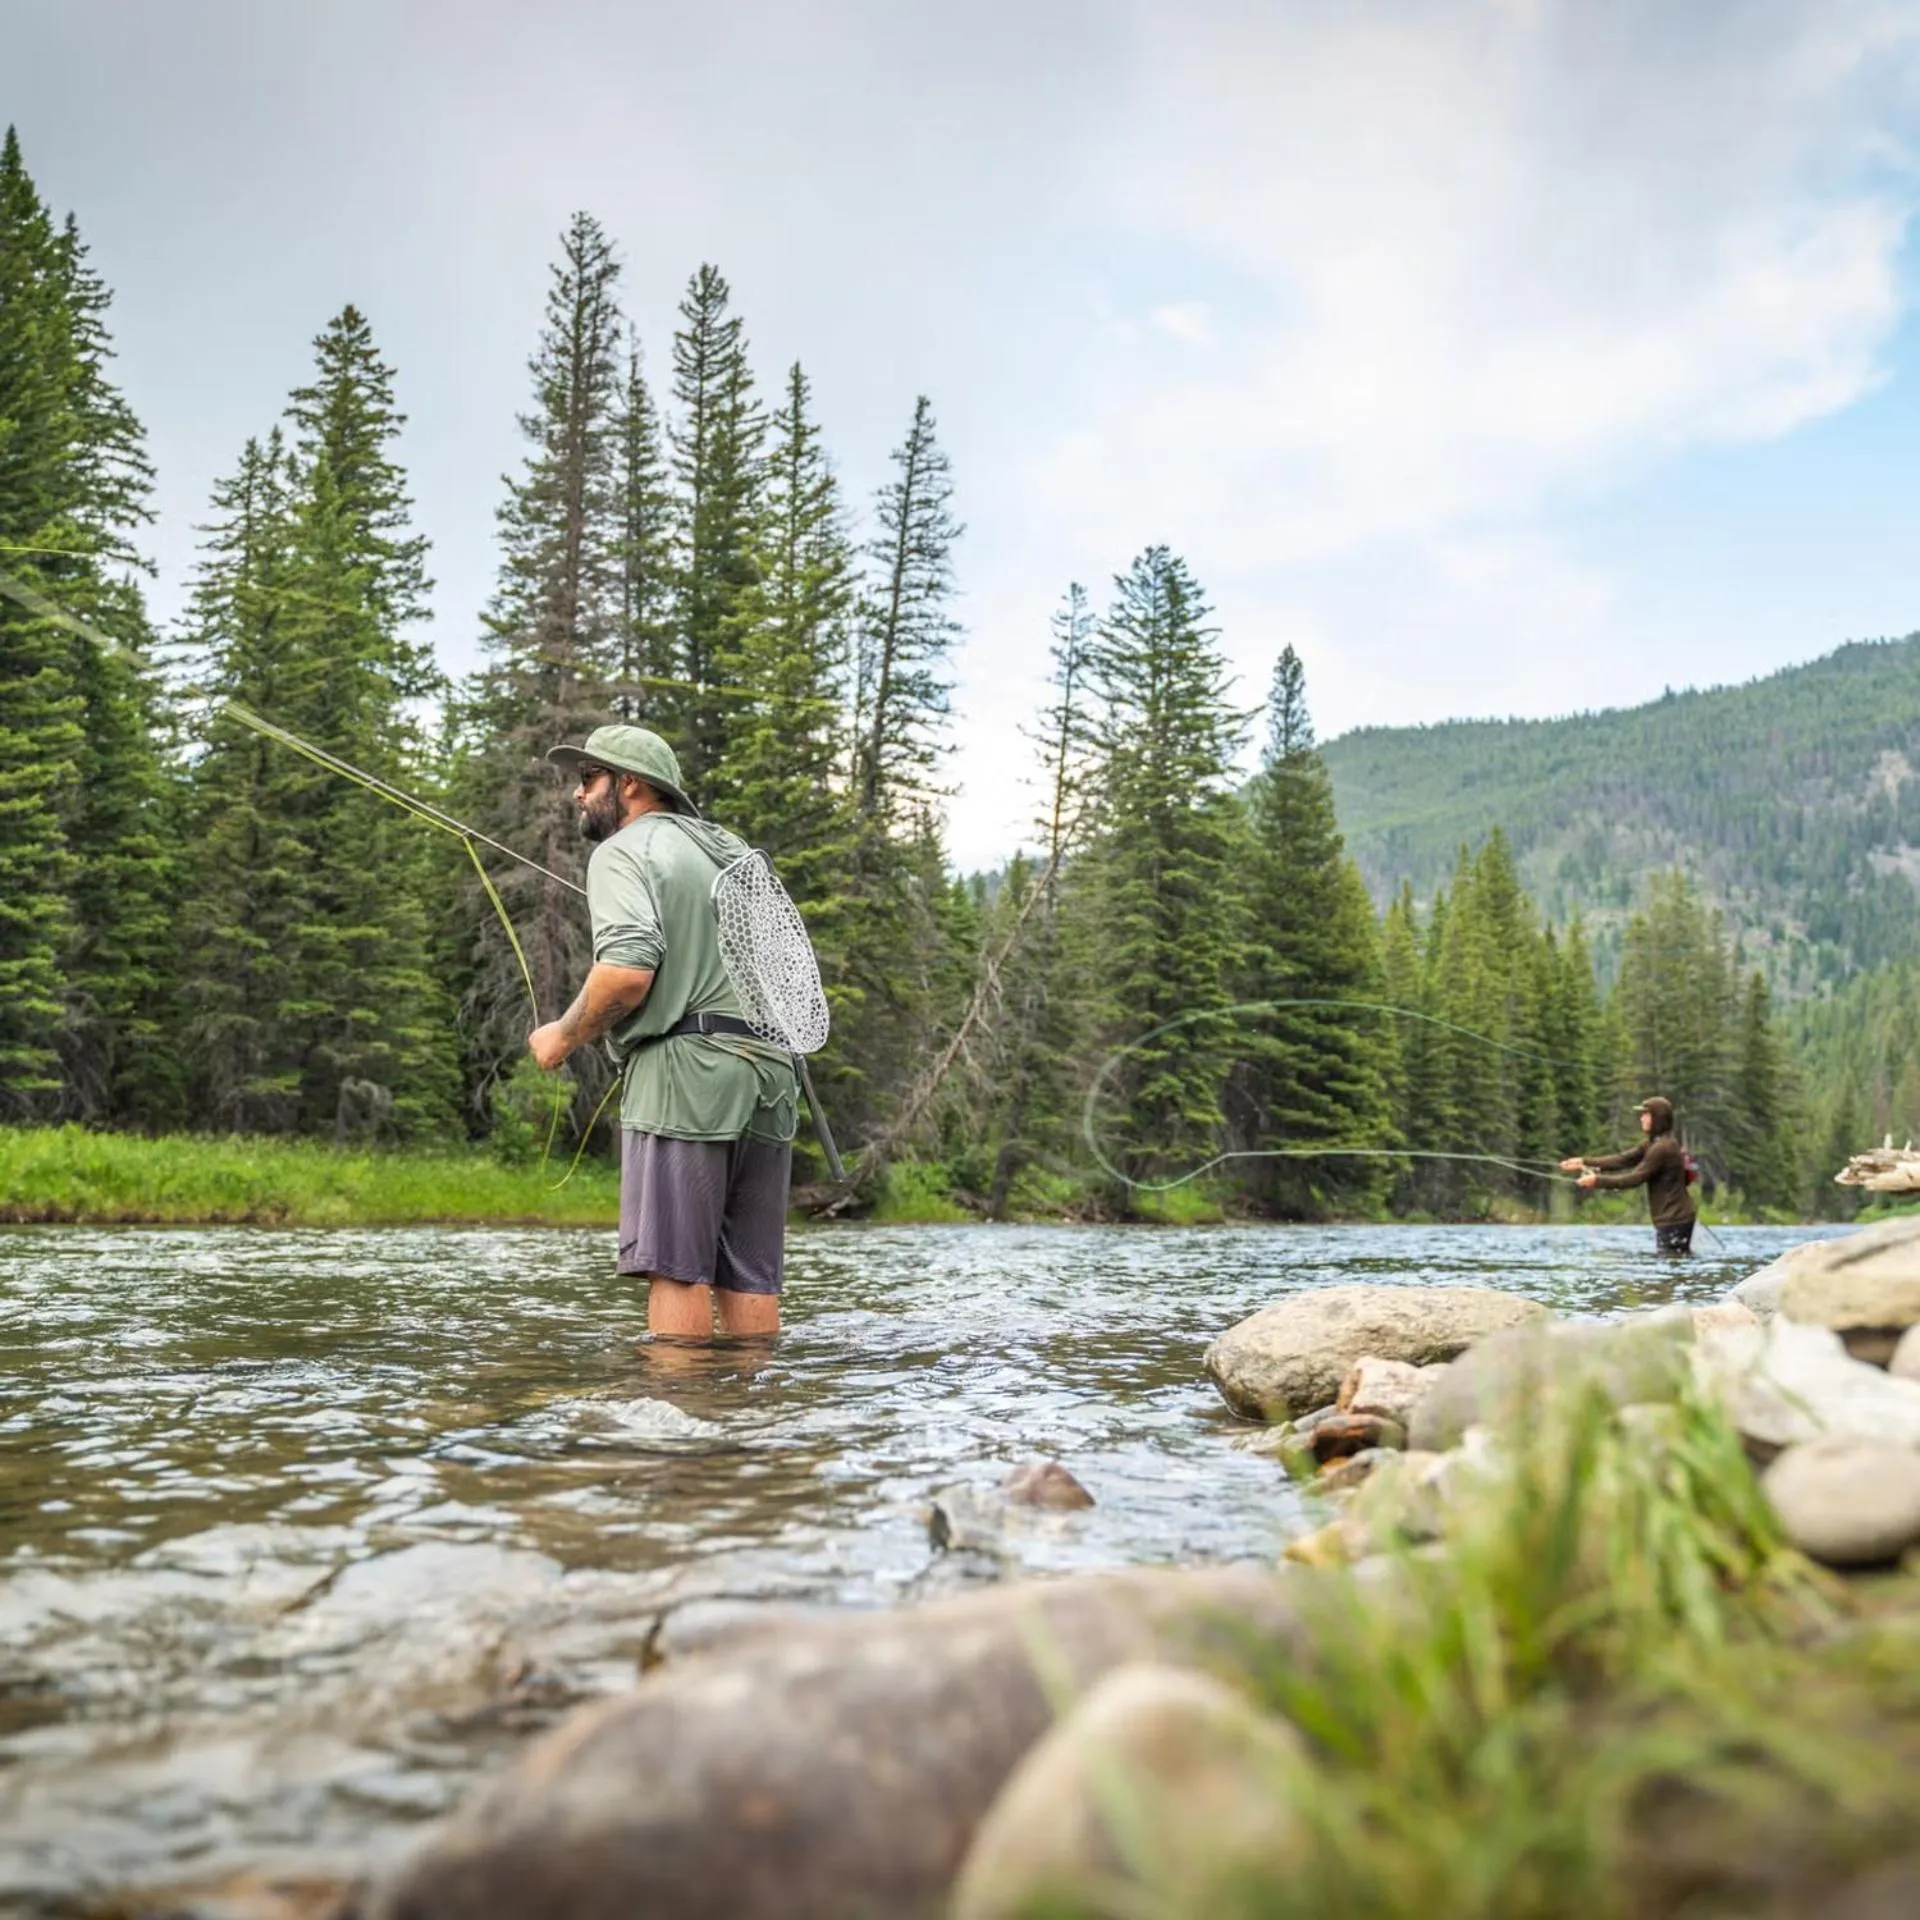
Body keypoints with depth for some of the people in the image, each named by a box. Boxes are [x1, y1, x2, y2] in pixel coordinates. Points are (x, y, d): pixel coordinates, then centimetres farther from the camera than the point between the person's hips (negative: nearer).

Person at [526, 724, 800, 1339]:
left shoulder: (625, 850, 0)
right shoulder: (736, 852, 25)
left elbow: (629, 968, -15)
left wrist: (564, 1036, -3)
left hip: (685, 1065, -8)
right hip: (771, 1068, 8)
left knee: (677, 1266, -7)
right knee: (750, 1271, 7)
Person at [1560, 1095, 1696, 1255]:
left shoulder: (1662, 1148, -19)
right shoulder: (1654, 1144, 13)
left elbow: (1636, 1178, -21)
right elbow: (1622, 1160, 8)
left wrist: (1598, 1180, -17)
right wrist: (1584, 1163, 1)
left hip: (1673, 1220, -10)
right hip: (1675, 1218, 10)